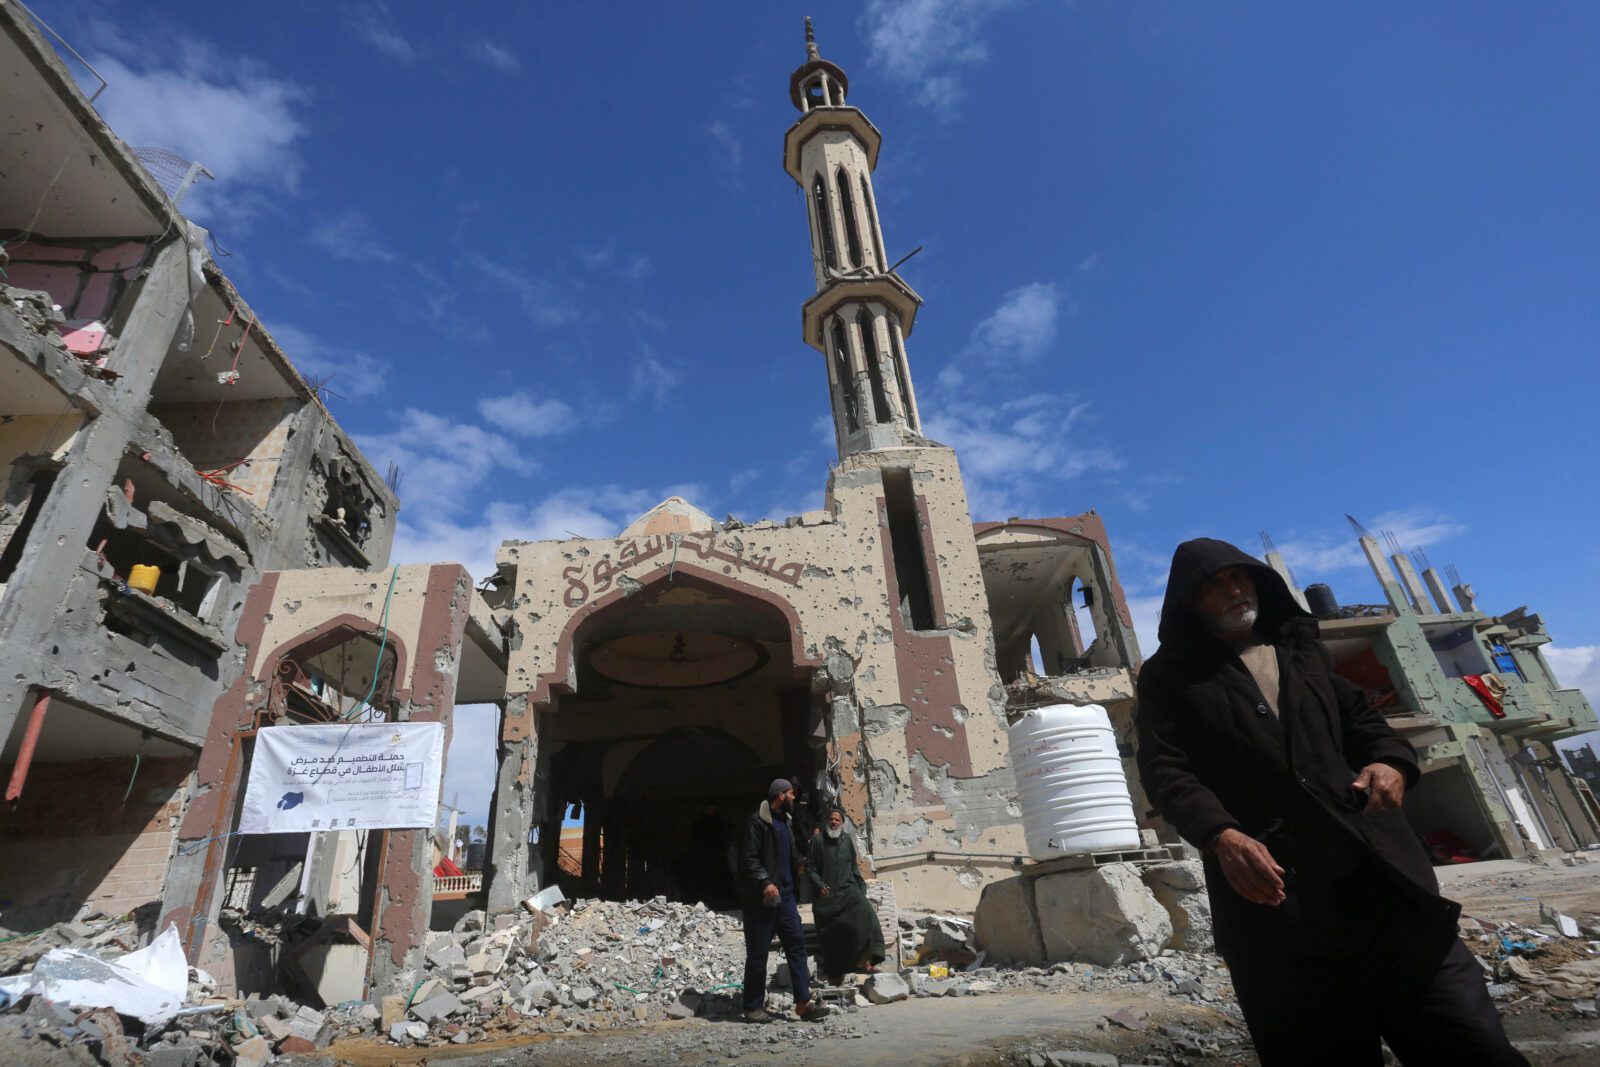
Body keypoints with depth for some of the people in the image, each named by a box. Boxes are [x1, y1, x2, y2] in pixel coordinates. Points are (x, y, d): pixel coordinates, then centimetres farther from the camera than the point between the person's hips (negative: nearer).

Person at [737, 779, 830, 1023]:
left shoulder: (785, 821, 14)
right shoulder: (757, 822, -13)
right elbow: (748, 858, -19)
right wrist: (764, 882, -28)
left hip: (784, 895, 8)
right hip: (761, 898, -8)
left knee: (796, 945, 3)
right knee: (758, 953, 2)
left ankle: (803, 1002, 6)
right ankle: (753, 1007, 14)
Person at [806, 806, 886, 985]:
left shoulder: (847, 840, 9)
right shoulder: (817, 841, -2)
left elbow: (854, 866, 16)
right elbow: (810, 867, -1)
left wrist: (861, 886, 9)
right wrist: (819, 885, -12)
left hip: (848, 889, 3)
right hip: (827, 894, -2)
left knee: (865, 914, -21)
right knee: (831, 935, 1)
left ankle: (863, 961, -17)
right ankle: (834, 973, 17)